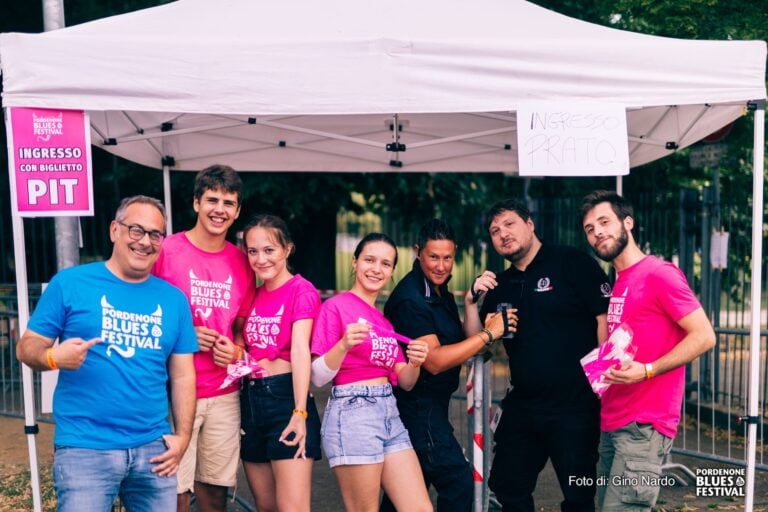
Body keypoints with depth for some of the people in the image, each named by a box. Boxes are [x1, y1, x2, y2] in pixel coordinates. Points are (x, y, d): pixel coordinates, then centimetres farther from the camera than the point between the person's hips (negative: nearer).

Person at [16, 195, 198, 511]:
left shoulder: (173, 298, 8)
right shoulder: (70, 283, -2)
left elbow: (182, 375, 10)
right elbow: (26, 347, -1)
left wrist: (182, 436, 3)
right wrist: (53, 357, -22)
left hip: (153, 448, 4)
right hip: (85, 448, -3)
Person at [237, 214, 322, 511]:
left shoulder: (301, 289, -8)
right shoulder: (254, 294, 12)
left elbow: (300, 350, -20)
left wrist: (299, 412, -27)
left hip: (286, 396, -7)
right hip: (251, 398, 7)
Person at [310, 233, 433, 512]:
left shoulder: (386, 318, 16)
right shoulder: (335, 306, -5)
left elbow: (405, 382, 14)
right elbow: (317, 377, -10)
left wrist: (415, 363, -7)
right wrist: (345, 345, -26)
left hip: (390, 414, 7)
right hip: (352, 414, -7)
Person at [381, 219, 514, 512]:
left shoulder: (440, 292, 12)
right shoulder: (411, 298, -18)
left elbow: (469, 344, 7)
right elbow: (434, 361, -24)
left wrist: (471, 302, -6)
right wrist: (490, 333, -23)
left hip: (430, 404, 9)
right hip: (417, 407, -9)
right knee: (458, 480, -10)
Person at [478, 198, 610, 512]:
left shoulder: (573, 263, -7)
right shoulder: (500, 285, 11)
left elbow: (607, 318, -11)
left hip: (575, 404, -6)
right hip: (522, 405, 6)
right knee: (507, 487, 16)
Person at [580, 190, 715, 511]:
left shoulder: (659, 274, -11)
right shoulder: (617, 284, 16)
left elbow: (704, 337, -16)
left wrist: (646, 371, -23)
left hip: (643, 426, -9)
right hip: (612, 422, 9)